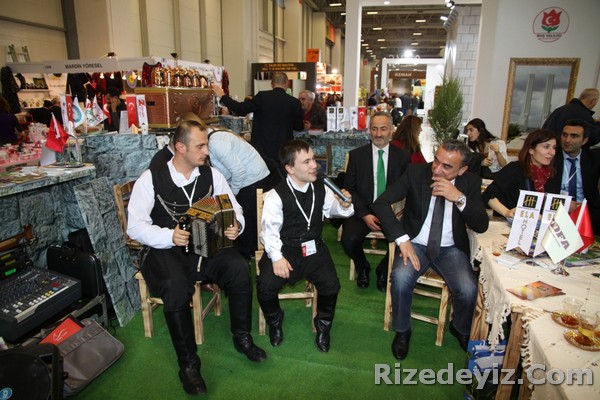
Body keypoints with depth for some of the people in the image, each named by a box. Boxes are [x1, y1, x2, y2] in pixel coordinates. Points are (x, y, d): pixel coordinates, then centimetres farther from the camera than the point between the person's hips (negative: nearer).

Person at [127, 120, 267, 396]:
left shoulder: (212, 175, 3)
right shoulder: (151, 178, -6)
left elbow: (235, 210, 7)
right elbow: (135, 226, -9)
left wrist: (235, 225, -17)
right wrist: (169, 236, -26)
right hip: (165, 249, -3)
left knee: (239, 270, -24)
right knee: (176, 287, -34)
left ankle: (242, 338, 1)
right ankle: (188, 363, -11)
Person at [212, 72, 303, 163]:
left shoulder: (262, 96, -8)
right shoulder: (295, 102, -4)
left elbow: (241, 109, -7)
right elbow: (299, 127, 6)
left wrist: (223, 96, 5)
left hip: (262, 148, -1)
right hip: (284, 151, 1)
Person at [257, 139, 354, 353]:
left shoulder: (321, 189, 1)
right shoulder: (276, 195, -10)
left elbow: (333, 209, 11)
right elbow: (270, 230, -10)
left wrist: (345, 205, -12)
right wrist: (276, 257, -22)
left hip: (314, 247, 3)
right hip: (285, 248, -2)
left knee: (331, 284, -19)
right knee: (265, 285, -22)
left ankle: (323, 325, 15)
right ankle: (275, 322, 16)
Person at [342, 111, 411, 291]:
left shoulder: (403, 157, 5)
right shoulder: (356, 155, 3)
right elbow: (349, 189, 1)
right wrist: (364, 215, -12)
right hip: (363, 210, 0)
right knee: (349, 240, -27)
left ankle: (383, 270, 7)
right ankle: (362, 268, 11)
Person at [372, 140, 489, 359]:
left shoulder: (470, 182, -3)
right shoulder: (416, 172, -9)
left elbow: (481, 225, -9)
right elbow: (381, 203, -15)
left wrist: (459, 198, -26)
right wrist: (403, 240, -23)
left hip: (451, 248, 2)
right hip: (416, 243, -1)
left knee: (468, 289, -23)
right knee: (400, 279, -30)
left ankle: (460, 329, 14)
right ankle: (402, 330, 1)